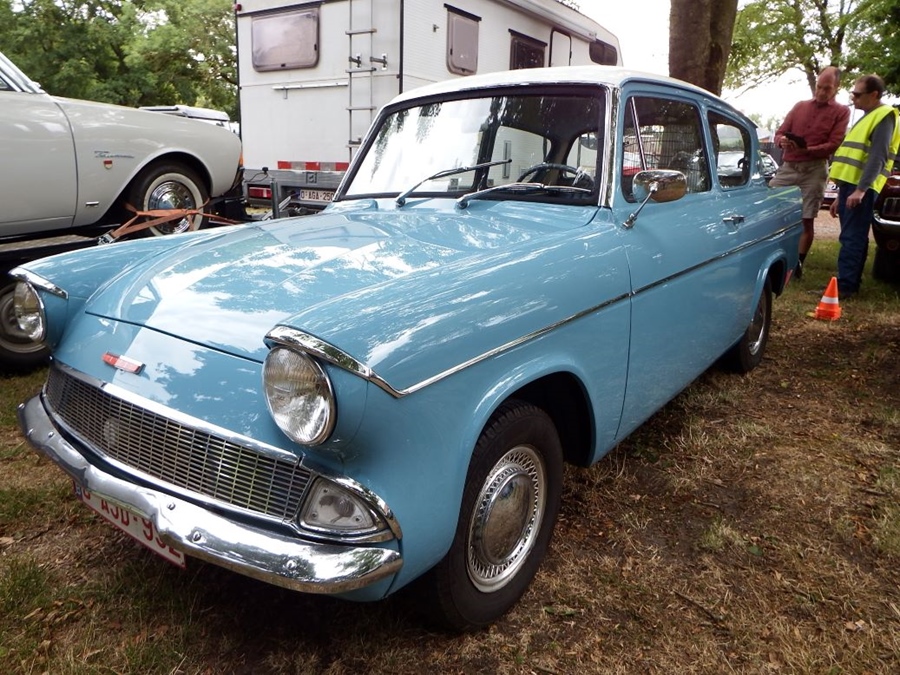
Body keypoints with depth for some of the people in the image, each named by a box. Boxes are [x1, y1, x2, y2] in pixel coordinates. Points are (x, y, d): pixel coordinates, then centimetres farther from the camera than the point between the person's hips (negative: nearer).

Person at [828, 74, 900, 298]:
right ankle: (850, 284, 15)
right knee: (852, 238, 10)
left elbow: (877, 157, -16)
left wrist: (861, 189, -25)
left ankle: (845, 286, -13)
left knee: (852, 238, -12)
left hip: (861, 189, -9)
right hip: (850, 185, 9)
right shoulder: (867, 118, 24)